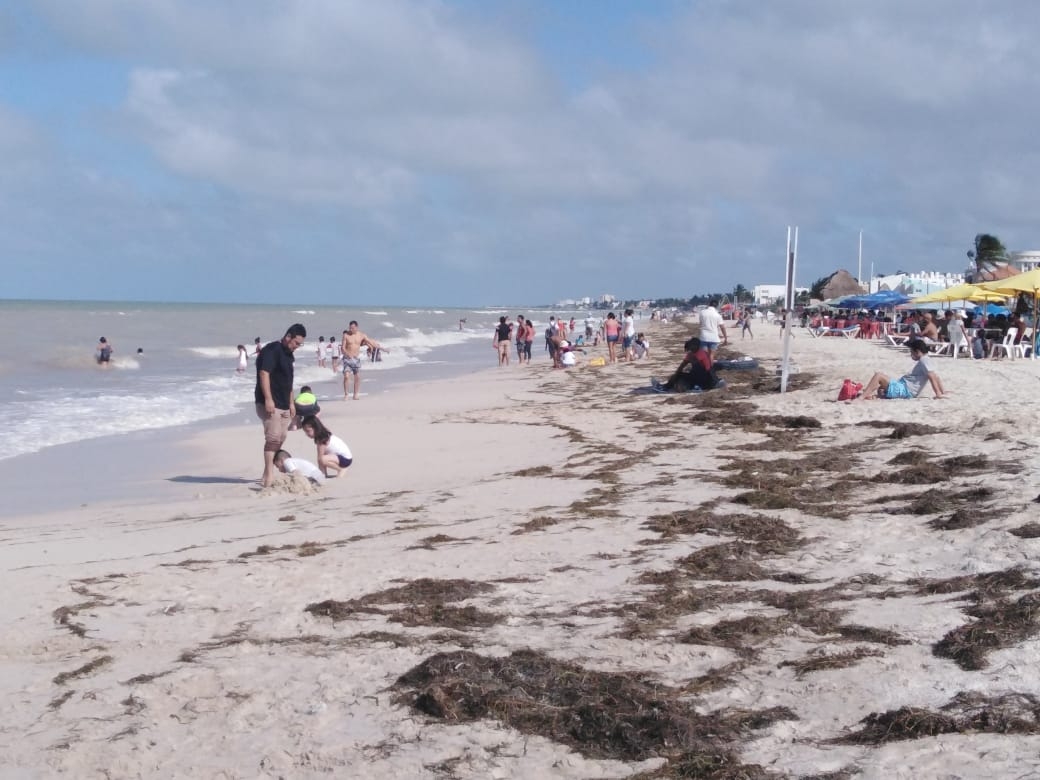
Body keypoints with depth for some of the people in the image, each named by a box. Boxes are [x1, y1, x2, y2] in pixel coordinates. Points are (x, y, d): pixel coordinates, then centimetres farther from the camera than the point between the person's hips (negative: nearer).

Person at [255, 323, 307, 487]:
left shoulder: (288, 355, 18)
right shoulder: (271, 350, -12)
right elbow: (264, 373, -21)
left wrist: (291, 403, 23)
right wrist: (268, 399, -26)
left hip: (283, 405, 10)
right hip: (270, 404, -10)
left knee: (280, 439, 9)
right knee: (273, 438, -14)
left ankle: (268, 475, 15)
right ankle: (269, 476, -15)